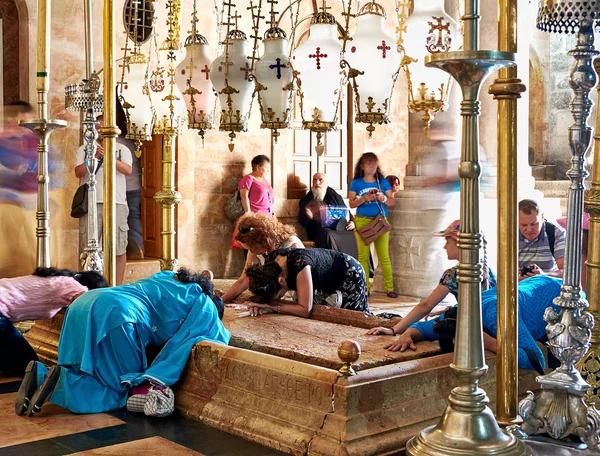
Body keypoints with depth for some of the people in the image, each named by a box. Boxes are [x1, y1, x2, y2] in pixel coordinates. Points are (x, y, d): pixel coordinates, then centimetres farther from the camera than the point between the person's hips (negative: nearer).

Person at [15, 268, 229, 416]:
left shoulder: (169, 277, 34)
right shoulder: (203, 303, 13)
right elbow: (220, 339, 15)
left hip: (86, 305, 9)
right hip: (114, 316, -9)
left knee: (87, 378, 19)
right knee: (122, 392, 2)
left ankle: (41, 374, -5)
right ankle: (60, 381, -17)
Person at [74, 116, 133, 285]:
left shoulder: (122, 149, 13)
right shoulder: (84, 149, 15)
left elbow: (128, 170, -3)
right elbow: (78, 172, 1)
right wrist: (94, 157, -13)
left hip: (116, 203, 0)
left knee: (119, 248, -2)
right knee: (87, 247, -1)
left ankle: (118, 287, 3)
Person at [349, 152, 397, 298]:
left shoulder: (383, 182, 6)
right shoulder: (356, 183, 4)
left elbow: (393, 202, 5)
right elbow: (352, 204, 0)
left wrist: (384, 198, -15)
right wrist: (364, 199, -16)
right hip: (362, 221, 0)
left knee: (384, 256, -1)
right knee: (363, 255, 1)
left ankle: (389, 288, 3)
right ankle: (364, 287, 8)